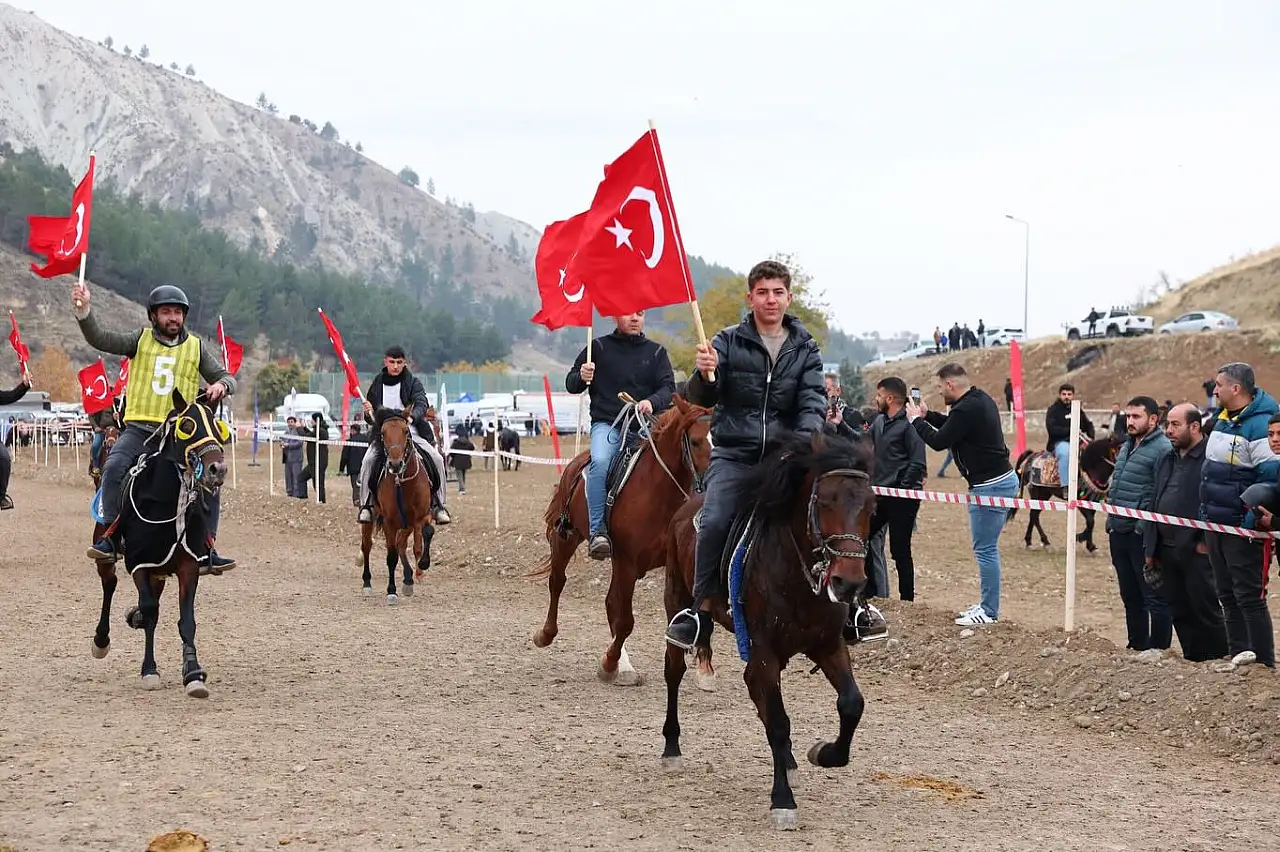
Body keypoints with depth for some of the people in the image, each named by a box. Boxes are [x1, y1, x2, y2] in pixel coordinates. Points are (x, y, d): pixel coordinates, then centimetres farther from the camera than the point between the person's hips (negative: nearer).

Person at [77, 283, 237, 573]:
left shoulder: (197, 348, 12)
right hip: (139, 429, -1)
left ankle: (206, 552, -8)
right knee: (115, 465, -28)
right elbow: (100, 339, 0)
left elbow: (227, 378, 14)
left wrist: (221, 385, -10)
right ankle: (111, 536, -22)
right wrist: (84, 309, -16)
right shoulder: (141, 340, 10)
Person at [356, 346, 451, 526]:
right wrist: (368, 413, -8)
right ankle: (366, 505, -16)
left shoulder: (413, 383, 3)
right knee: (367, 461, -25)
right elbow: (370, 418, 17)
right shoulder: (377, 384, 10)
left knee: (436, 459, -21)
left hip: (412, 433, -1)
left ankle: (438, 505, -11)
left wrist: (412, 416, -37)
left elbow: (422, 404, -15)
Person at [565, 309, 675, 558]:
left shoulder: (656, 352, 15)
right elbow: (571, 385, 13)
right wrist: (581, 377, -11)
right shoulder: (599, 348, 11)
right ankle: (597, 531, -33)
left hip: (645, 425, 3)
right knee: (600, 462, -31)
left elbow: (668, 388, 5)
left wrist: (652, 402, -16)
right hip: (607, 424, -3)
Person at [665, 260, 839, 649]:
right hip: (734, 453, -2)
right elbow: (700, 399, -1)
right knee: (714, 523, -22)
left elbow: (813, 400, -3)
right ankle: (702, 611, -13)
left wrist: (808, 438, -24)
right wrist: (704, 374, -26)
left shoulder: (805, 349, 8)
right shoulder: (729, 342, 3)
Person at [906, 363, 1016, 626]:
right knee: (986, 548, 15)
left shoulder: (967, 409, -20)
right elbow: (953, 426, 25)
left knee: (985, 549, -5)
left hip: (990, 486, -11)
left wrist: (916, 420, 0)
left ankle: (989, 612, 0)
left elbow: (939, 441, -14)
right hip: (1002, 479, 11)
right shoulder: (980, 399, 12)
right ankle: (988, 605, 21)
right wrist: (927, 415, 18)